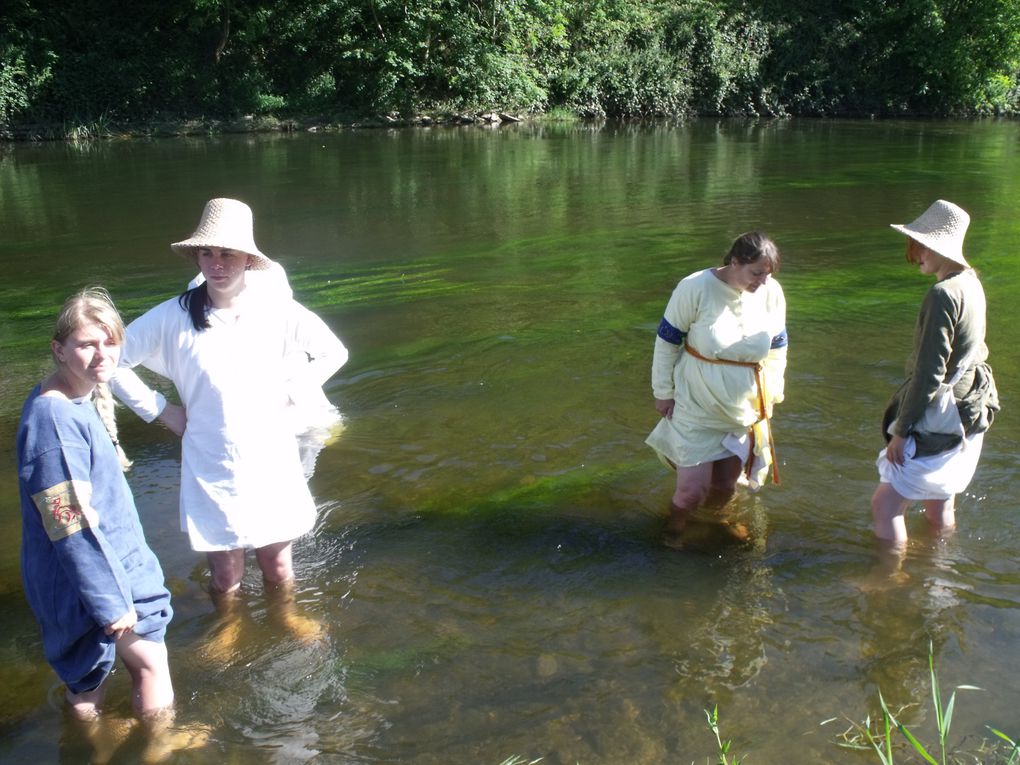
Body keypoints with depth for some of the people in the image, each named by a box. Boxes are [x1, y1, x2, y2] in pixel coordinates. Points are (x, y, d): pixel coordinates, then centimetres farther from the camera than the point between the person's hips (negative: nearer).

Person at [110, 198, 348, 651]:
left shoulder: (279, 313, -6)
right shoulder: (173, 318, -9)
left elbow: (334, 352, 7)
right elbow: (113, 360, -1)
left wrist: (292, 392, -2)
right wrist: (160, 410, -3)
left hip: (272, 465, 1)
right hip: (211, 473, -1)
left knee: (278, 562, 14)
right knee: (225, 573, 10)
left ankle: (287, 615, 43)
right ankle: (229, 625, 40)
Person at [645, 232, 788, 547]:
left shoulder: (772, 293, -8)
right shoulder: (695, 288, -20)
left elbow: (777, 349, 7)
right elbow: (667, 340, -10)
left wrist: (771, 396, 9)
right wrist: (663, 392, -5)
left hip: (744, 411, 4)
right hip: (697, 406, -4)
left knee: (725, 485, 14)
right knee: (694, 487, -3)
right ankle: (674, 530, 26)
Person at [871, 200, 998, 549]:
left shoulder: (943, 295, -22)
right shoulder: (971, 284, 7)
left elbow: (929, 372, -22)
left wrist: (901, 430, -15)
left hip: (939, 423, -9)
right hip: (968, 418, 9)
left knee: (885, 505, -2)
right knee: (939, 509, 22)